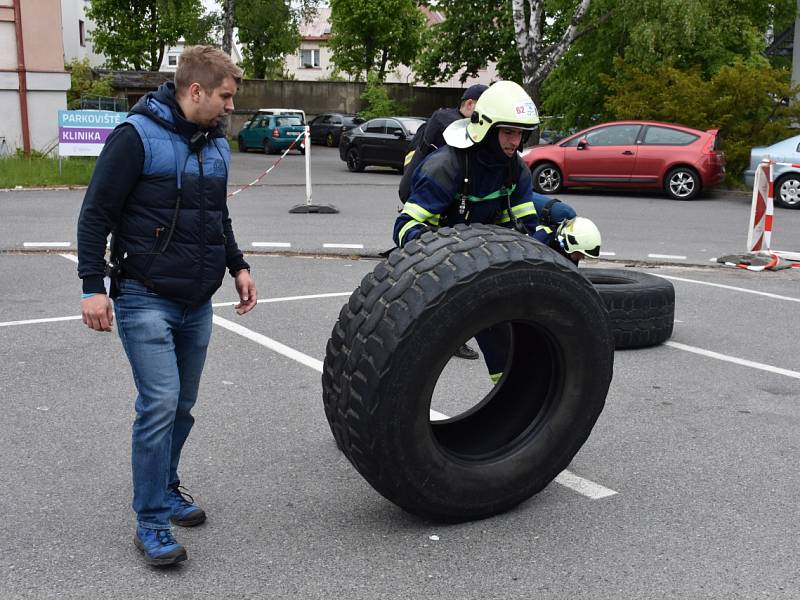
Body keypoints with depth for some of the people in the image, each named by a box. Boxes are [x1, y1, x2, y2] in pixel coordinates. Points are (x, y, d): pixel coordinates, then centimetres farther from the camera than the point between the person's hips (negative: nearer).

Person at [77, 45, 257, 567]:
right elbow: (96, 214, -10)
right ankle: (152, 522, 1)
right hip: (146, 300, -7)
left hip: (197, 303, 7)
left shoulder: (216, 143, 12)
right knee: (160, 405, -11)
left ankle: (166, 488, 31)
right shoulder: (138, 136, -11)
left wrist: (238, 265, 15)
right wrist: (93, 286, -15)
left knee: (182, 407, 13)